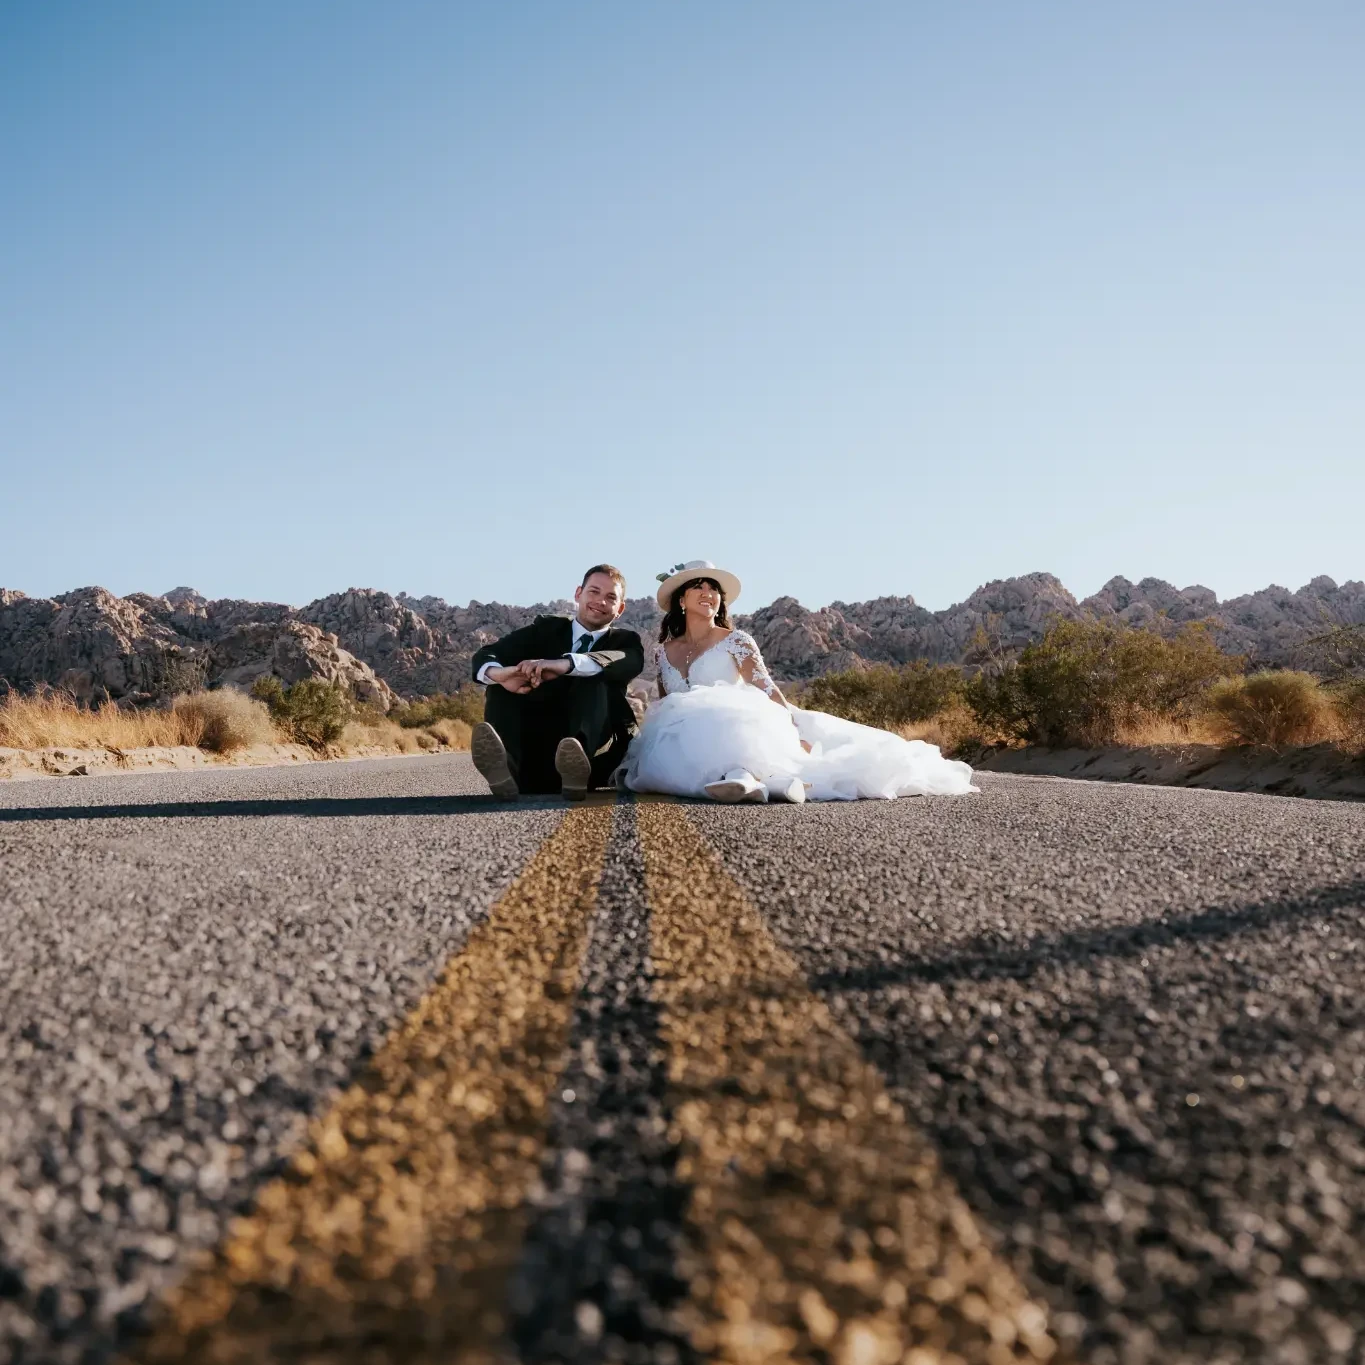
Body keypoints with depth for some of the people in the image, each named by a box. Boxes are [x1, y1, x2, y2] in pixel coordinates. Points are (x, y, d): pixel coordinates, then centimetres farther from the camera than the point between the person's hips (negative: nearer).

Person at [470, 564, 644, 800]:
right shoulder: (545, 629, 13)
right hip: (535, 753, 2)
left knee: (595, 681, -22)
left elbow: (632, 662, -17)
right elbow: (485, 654, -3)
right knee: (502, 684, -14)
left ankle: (576, 768, -54)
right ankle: (505, 768, -45)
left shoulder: (625, 641, 10)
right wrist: (499, 673, -30)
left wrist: (565, 664, -35)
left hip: (594, 754, -2)